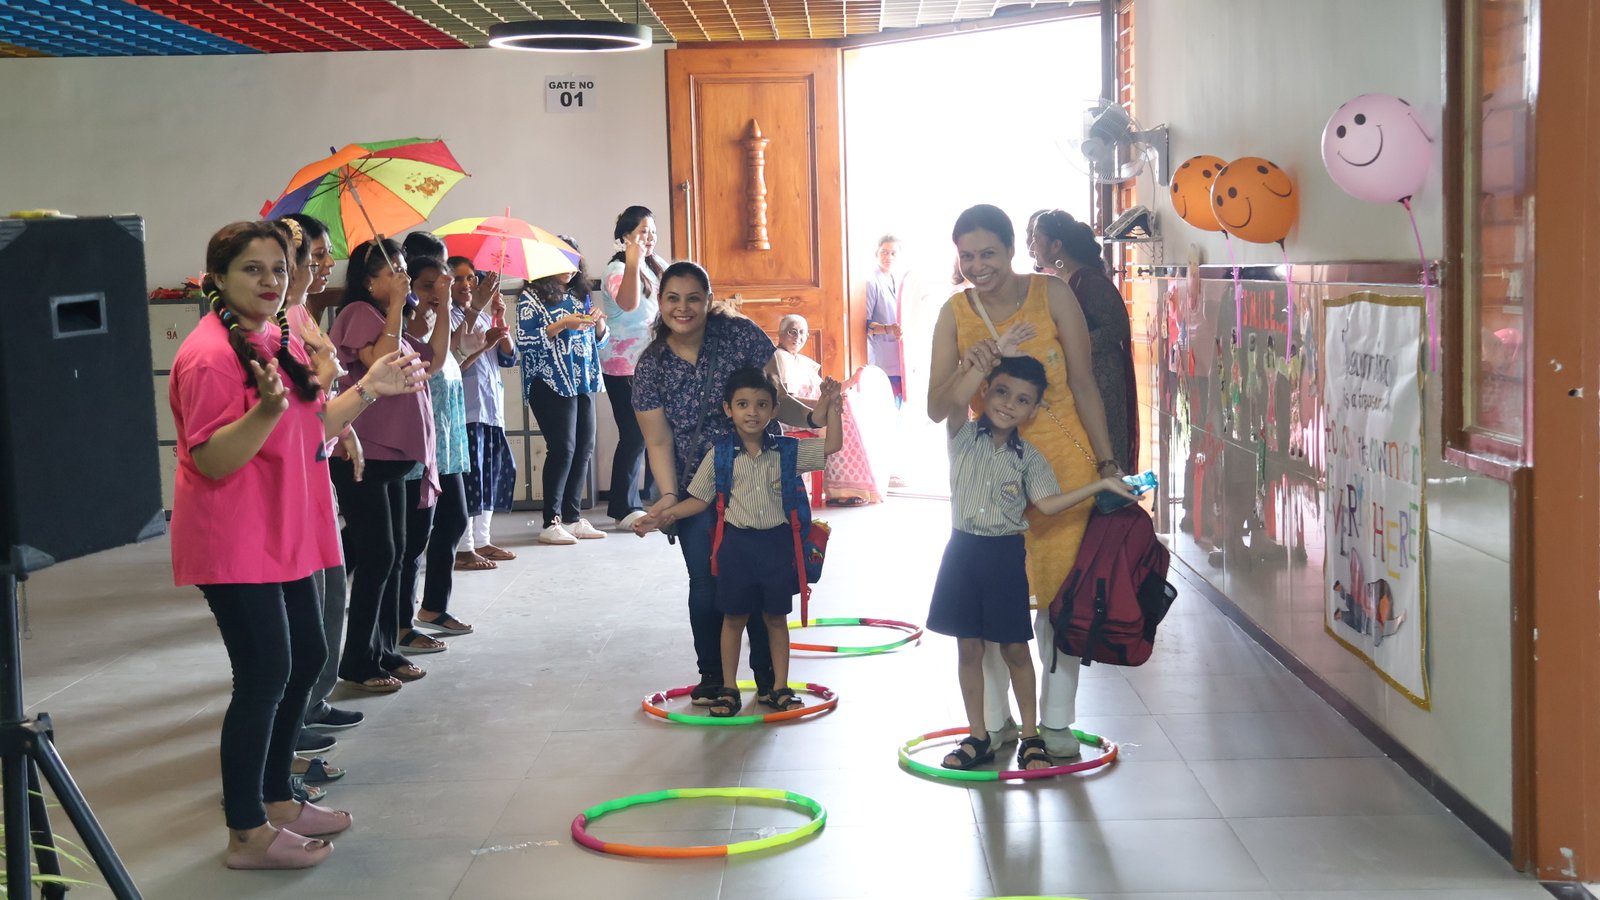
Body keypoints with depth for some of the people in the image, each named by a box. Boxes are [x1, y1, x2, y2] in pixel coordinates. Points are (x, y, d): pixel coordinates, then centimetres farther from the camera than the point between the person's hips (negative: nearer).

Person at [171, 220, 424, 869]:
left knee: (305, 658, 17)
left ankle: (276, 799, 32)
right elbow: (210, 460, -23)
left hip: (286, 536, 10)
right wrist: (268, 408, -36)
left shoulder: (282, 340, 11)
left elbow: (309, 429, 18)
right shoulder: (210, 355, -19)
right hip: (236, 545, -10)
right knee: (264, 675, -6)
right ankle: (247, 832, 7)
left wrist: (368, 388, 11)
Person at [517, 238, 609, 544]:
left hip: (583, 381, 6)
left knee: (584, 448, 3)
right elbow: (524, 342, -10)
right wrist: (561, 325, -17)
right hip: (552, 383, -6)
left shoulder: (580, 295, 17)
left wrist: (598, 323, -1)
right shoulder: (532, 297, 0)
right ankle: (551, 522, -6)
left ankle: (573, 516, 12)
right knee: (562, 447, -11)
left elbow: (597, 341, 20)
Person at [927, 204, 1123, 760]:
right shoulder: (955, 314, -2)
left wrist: (1107, 463, 0)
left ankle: (1056, 721, 20)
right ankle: (996, 721, 21)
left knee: (1062, 590, 5)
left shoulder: (1051, 295, -6)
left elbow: (1083, 385, -1)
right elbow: (937, 409, -9)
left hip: (1062, 464, -1)